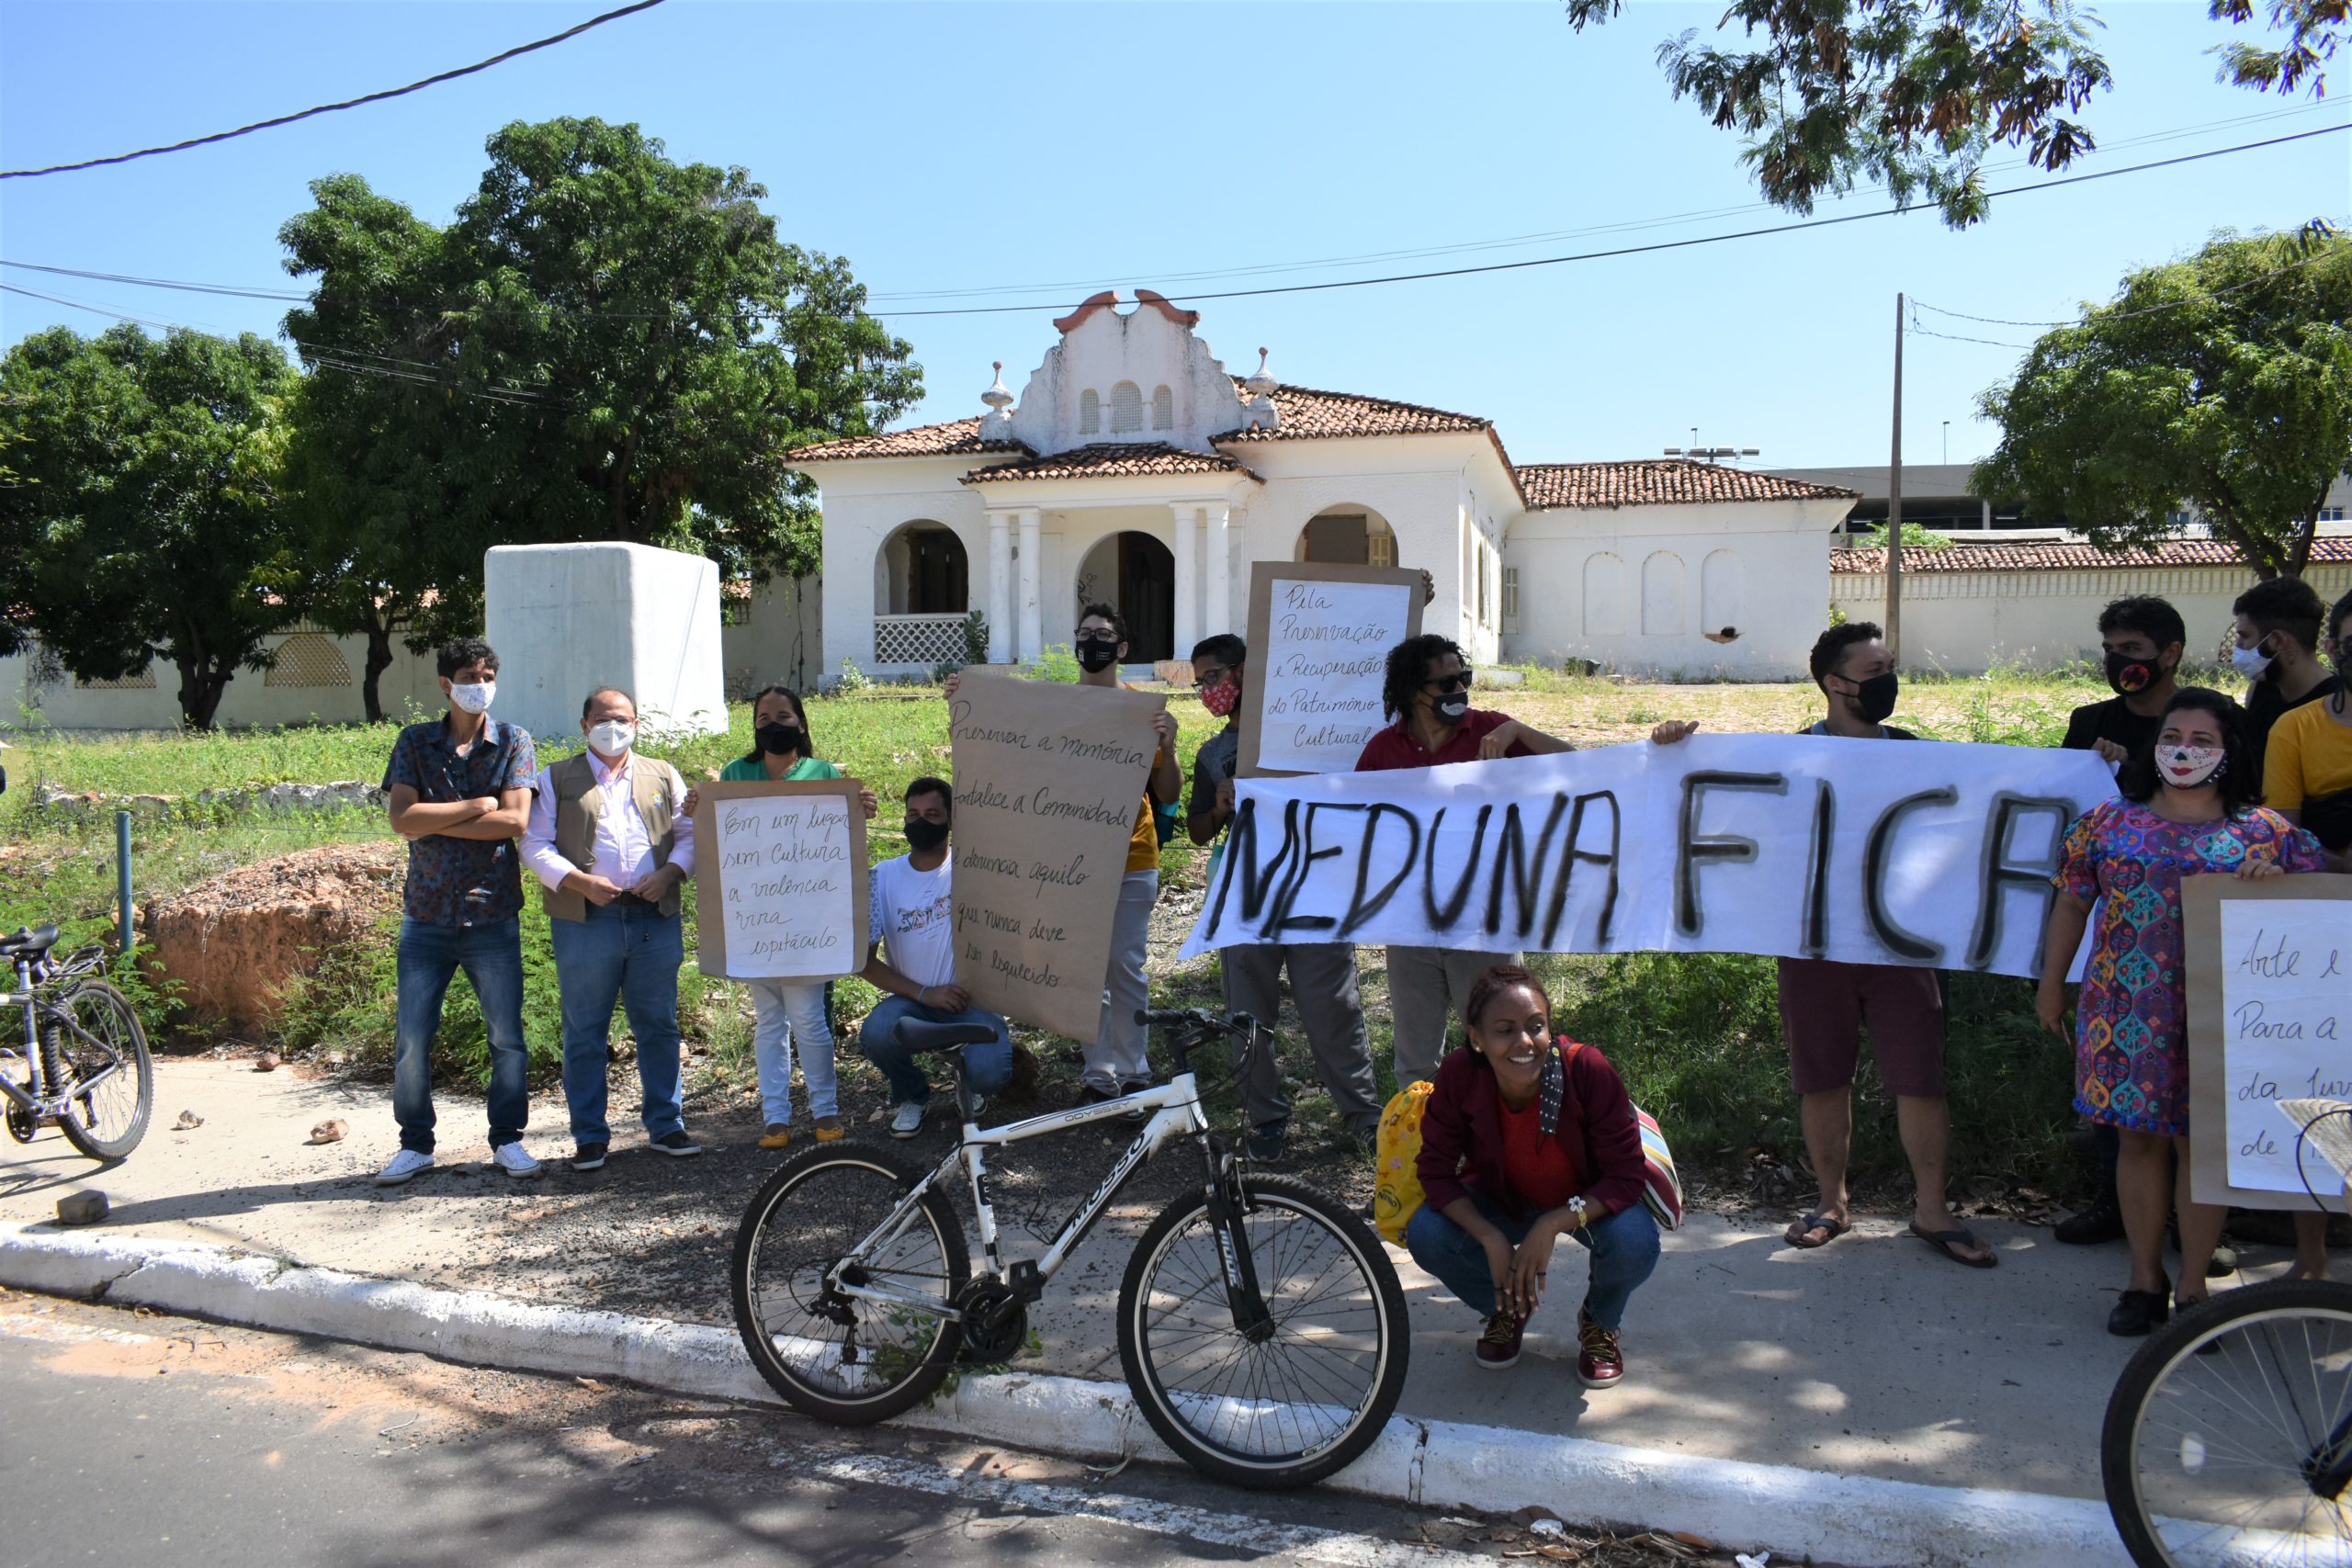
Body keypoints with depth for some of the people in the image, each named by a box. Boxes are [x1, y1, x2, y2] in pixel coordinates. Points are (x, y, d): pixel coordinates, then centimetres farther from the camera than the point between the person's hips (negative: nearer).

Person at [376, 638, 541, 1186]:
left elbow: (514, 820, -11)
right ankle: (415, 1144, 18)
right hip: (426, 914, 1)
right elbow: (402, 820, -9)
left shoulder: (513, 742, 2)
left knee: (507, 1036, 4)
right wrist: (477, 805, -12)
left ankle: (507, 1139, 18)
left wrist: (435, 822, -10)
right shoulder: (415, 742, 4)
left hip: (493, 914, -1)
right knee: (411, 1038, 3)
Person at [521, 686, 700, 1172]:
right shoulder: (556, 779, 8)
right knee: (585, 1034, 4)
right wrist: (579, 881, -14)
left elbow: (690, 834, 10)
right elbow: (535, 845, 0)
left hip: (655, 918, 2)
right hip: (585, 922, -2)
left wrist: (669, 873, -9)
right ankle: (590, 1137, 14)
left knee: (659, 1027, 8)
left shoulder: (663, 776, 14)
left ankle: (665, 1126, 18)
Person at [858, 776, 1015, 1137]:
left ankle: (968, 1071, 14)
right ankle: (911, 1094, 4)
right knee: (875, 1034, -32)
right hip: (912, 1000, 1)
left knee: (988, 1075, -29)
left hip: (973, 1001, -1)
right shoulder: (883, 877, 0)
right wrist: (923, 993, -13)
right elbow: (865, 958, -3)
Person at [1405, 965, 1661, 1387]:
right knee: (1426, 1235, -24)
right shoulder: (1459, 1076, -27)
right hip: (1504, 1201, 2)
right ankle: (1506, 1309, 11)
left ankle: (1600, 1323, 6)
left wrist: (1554, 1224, -39)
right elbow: (1436, 1171, -17)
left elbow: (1626, 1175, -26)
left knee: (1634, 1244, -33)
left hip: (1588, 1203, -1)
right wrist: (1491, 1238, -31)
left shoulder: (1588, 1070, -32)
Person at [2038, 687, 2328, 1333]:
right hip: (2127, 1009, 1)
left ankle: (2193, 1286, 18)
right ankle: (2145, 1277, 20)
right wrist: (2051, 983, 13)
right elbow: (2073, 901, 12)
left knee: (2200, 1140, 4)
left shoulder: (2264, 831, 3)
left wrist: (2276, 882, -16)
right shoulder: (2111, 820, 7)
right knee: (2140, 1135, 7)